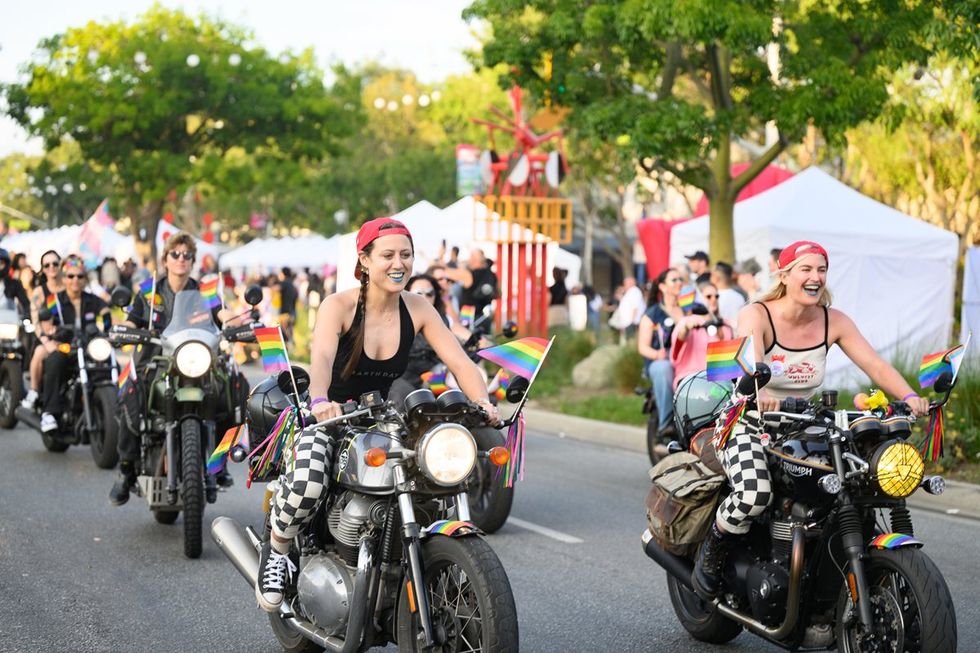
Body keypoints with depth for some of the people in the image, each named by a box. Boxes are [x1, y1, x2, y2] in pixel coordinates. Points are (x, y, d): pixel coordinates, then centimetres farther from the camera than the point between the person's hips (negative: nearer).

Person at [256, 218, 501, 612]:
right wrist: (320, 401, -54)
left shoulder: (417, 309, -2)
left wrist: (484, 404, -28)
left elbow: (460, 362, -9)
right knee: (307, 483, -35)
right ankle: (276, 551, -3)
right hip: (327, 417, -4)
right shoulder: (339, 306, -14)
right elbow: (321, 358, -33)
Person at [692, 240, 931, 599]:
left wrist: (910, 397, -29)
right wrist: (759, 395, -57)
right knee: (754, 495, -34)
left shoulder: (834, 321, -1)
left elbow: (875, 364, -9)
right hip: (748, 426, -5)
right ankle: (713, 548, -1)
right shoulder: (756, 315, -14)